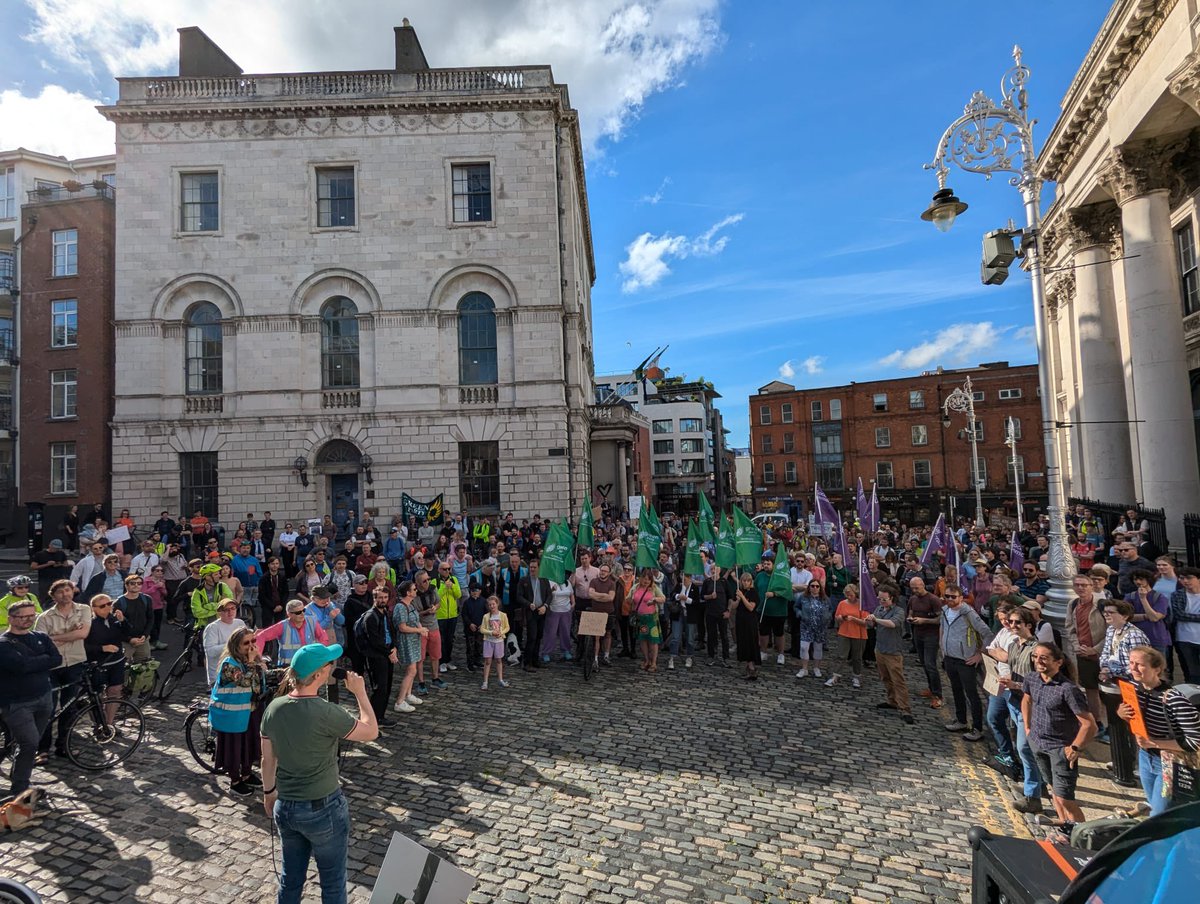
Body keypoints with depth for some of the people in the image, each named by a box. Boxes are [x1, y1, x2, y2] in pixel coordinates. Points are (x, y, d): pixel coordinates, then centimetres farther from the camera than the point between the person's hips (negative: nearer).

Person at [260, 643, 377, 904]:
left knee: (290, 878, 24)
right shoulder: (326, 713, -26)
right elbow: (371, 731, -14)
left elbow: (268, 759, 5)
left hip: (285, 807, 6)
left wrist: (269, 791, 21)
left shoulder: (274, 707, -7)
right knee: (333, 881, 15)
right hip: (323, 809, -6)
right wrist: (360, 692, -6)